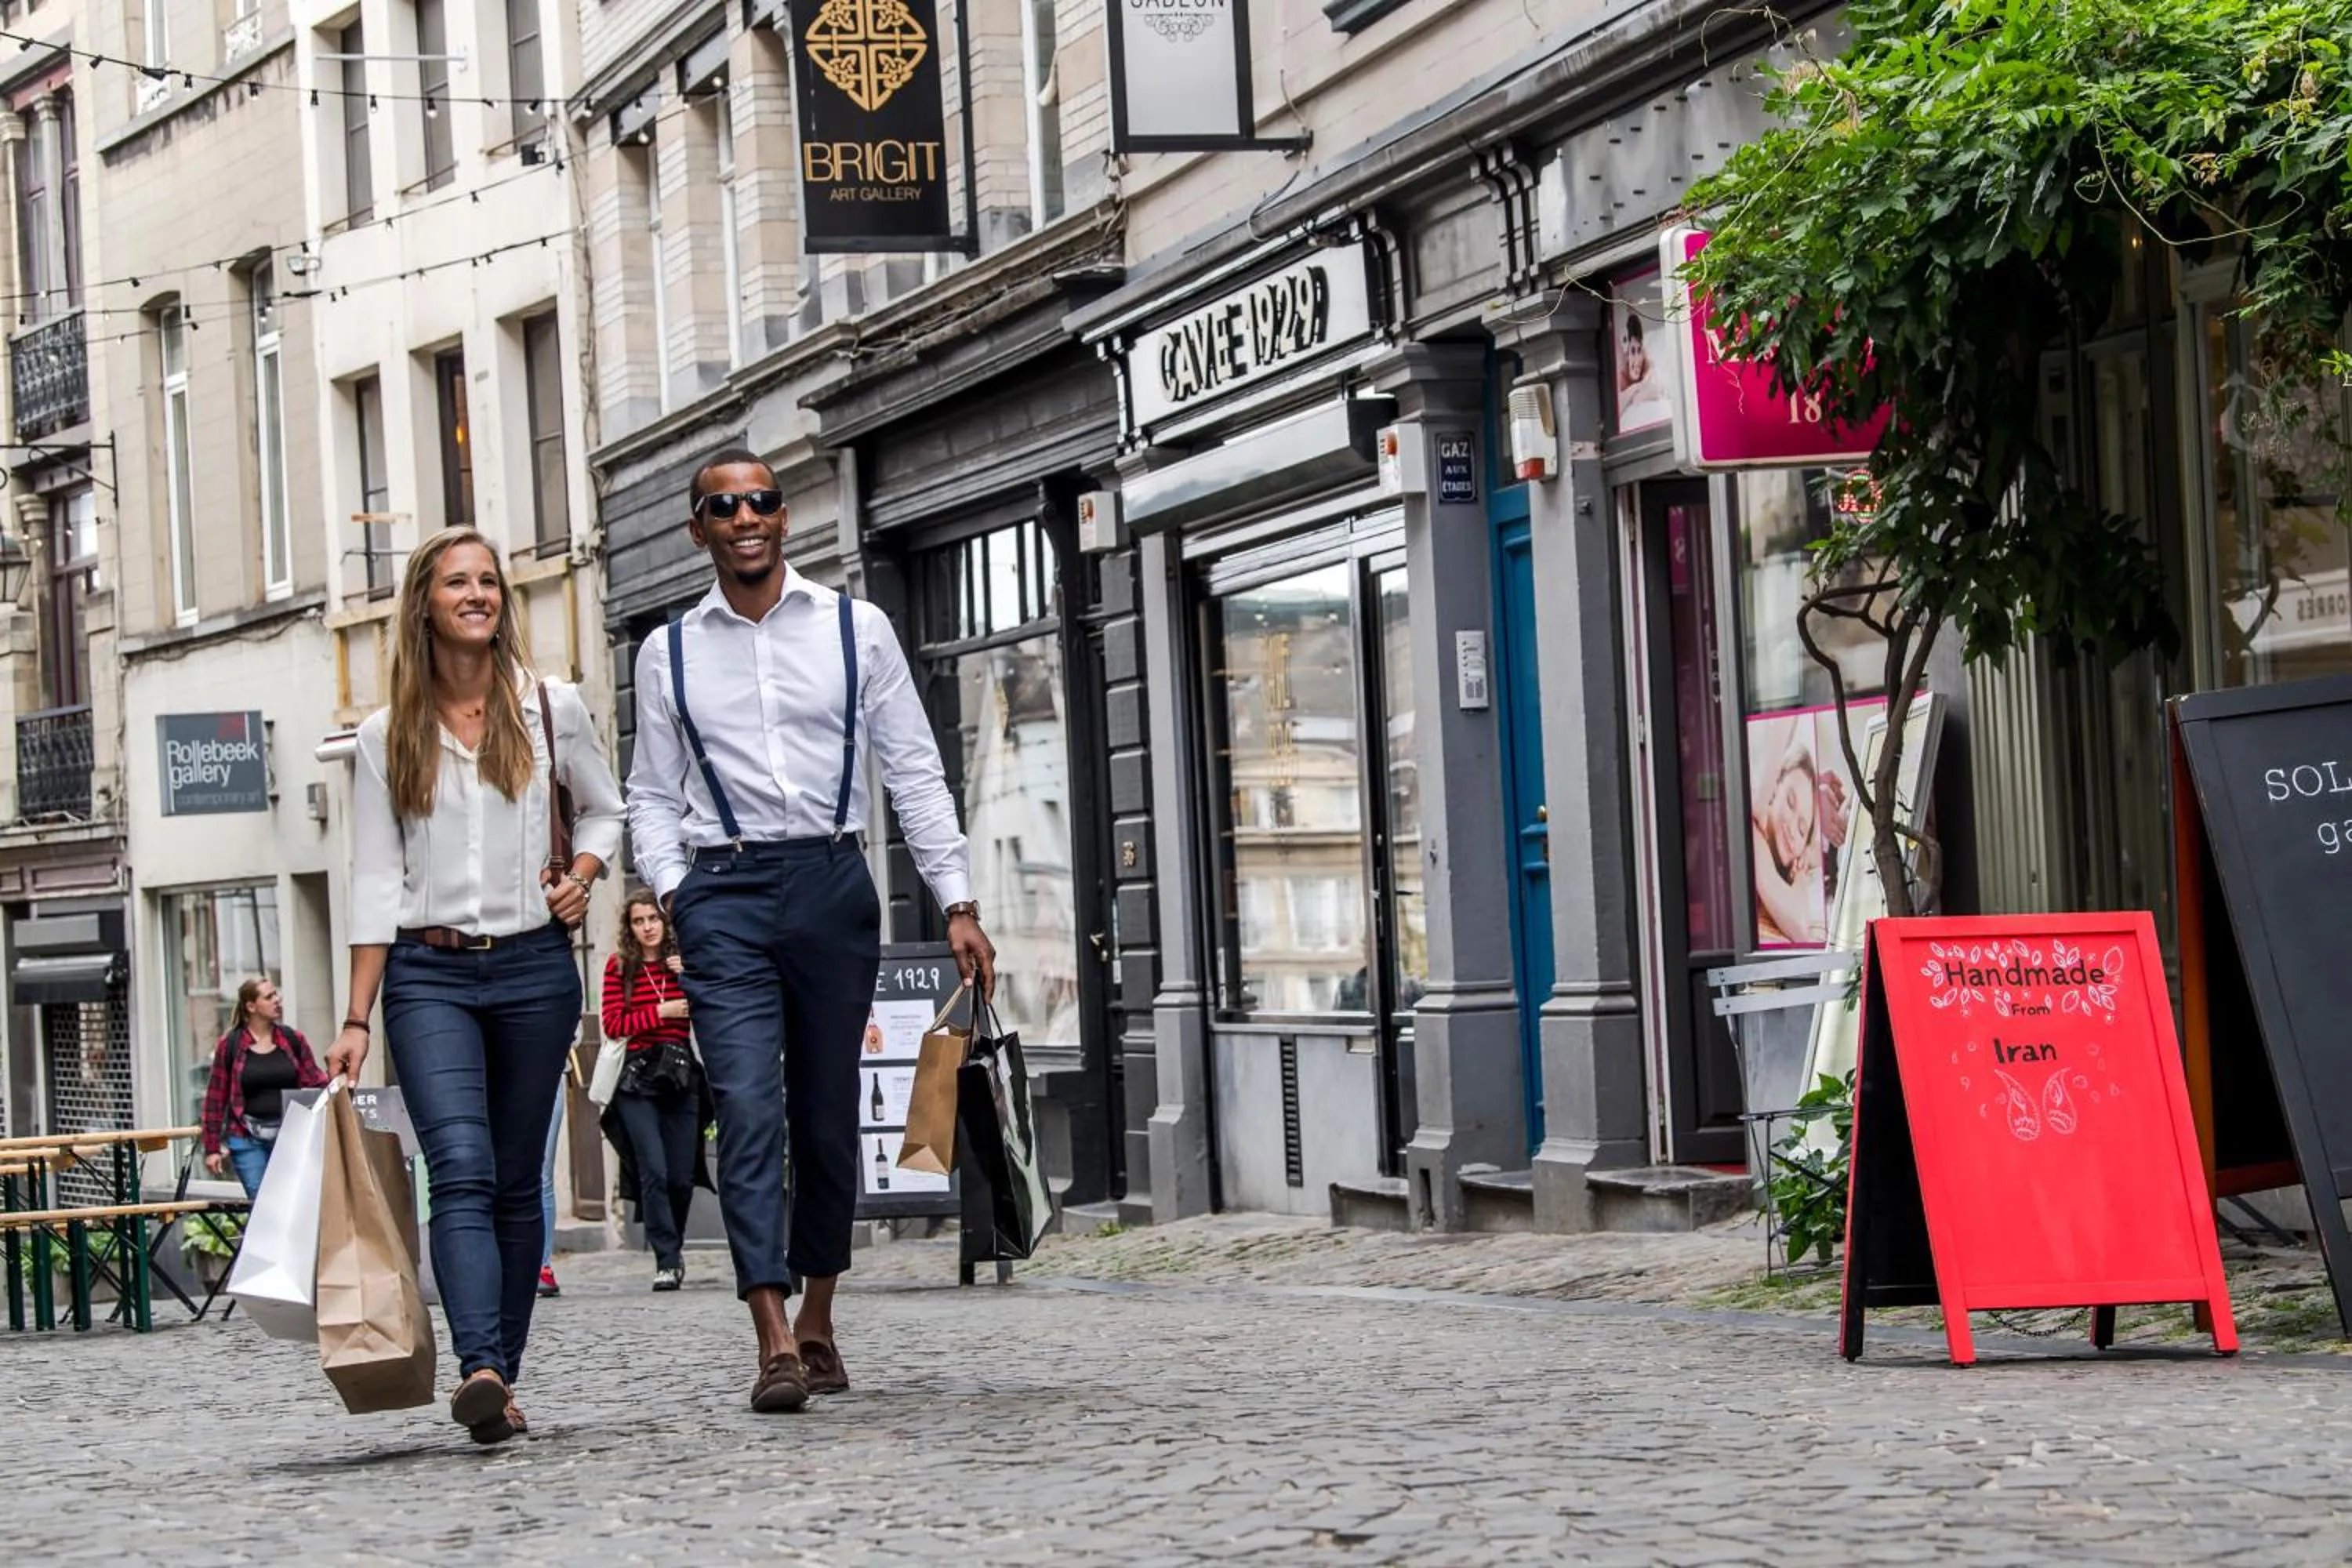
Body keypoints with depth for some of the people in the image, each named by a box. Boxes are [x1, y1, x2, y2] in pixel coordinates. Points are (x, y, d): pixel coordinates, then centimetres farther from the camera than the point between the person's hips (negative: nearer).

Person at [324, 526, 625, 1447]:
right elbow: (375, 881, 4)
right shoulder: (387, 737, 5)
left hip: (533, 966, 2)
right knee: (462, 1170, -18)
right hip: (428, 973, -1)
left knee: (516, 1181, 5)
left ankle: (501, 1376, 12)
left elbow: (603, 811, 21)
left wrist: (583, 874, -2)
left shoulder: (550, 709, 6)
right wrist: (357, 1019, 0)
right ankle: (481, 1370, -32)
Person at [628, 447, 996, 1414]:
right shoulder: (669, 654, 10)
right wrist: (670, 886, -6)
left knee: (828, 1117, 7)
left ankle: (818, 1322, 21)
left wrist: (958, 905, -1)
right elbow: (653, 793, 13)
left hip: (832, 882, 1)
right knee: (749, 1112, -13)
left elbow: (914, 774, 5)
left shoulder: (857, 631, 7)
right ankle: (775, 1341, -19)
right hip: (724, 892, -1)